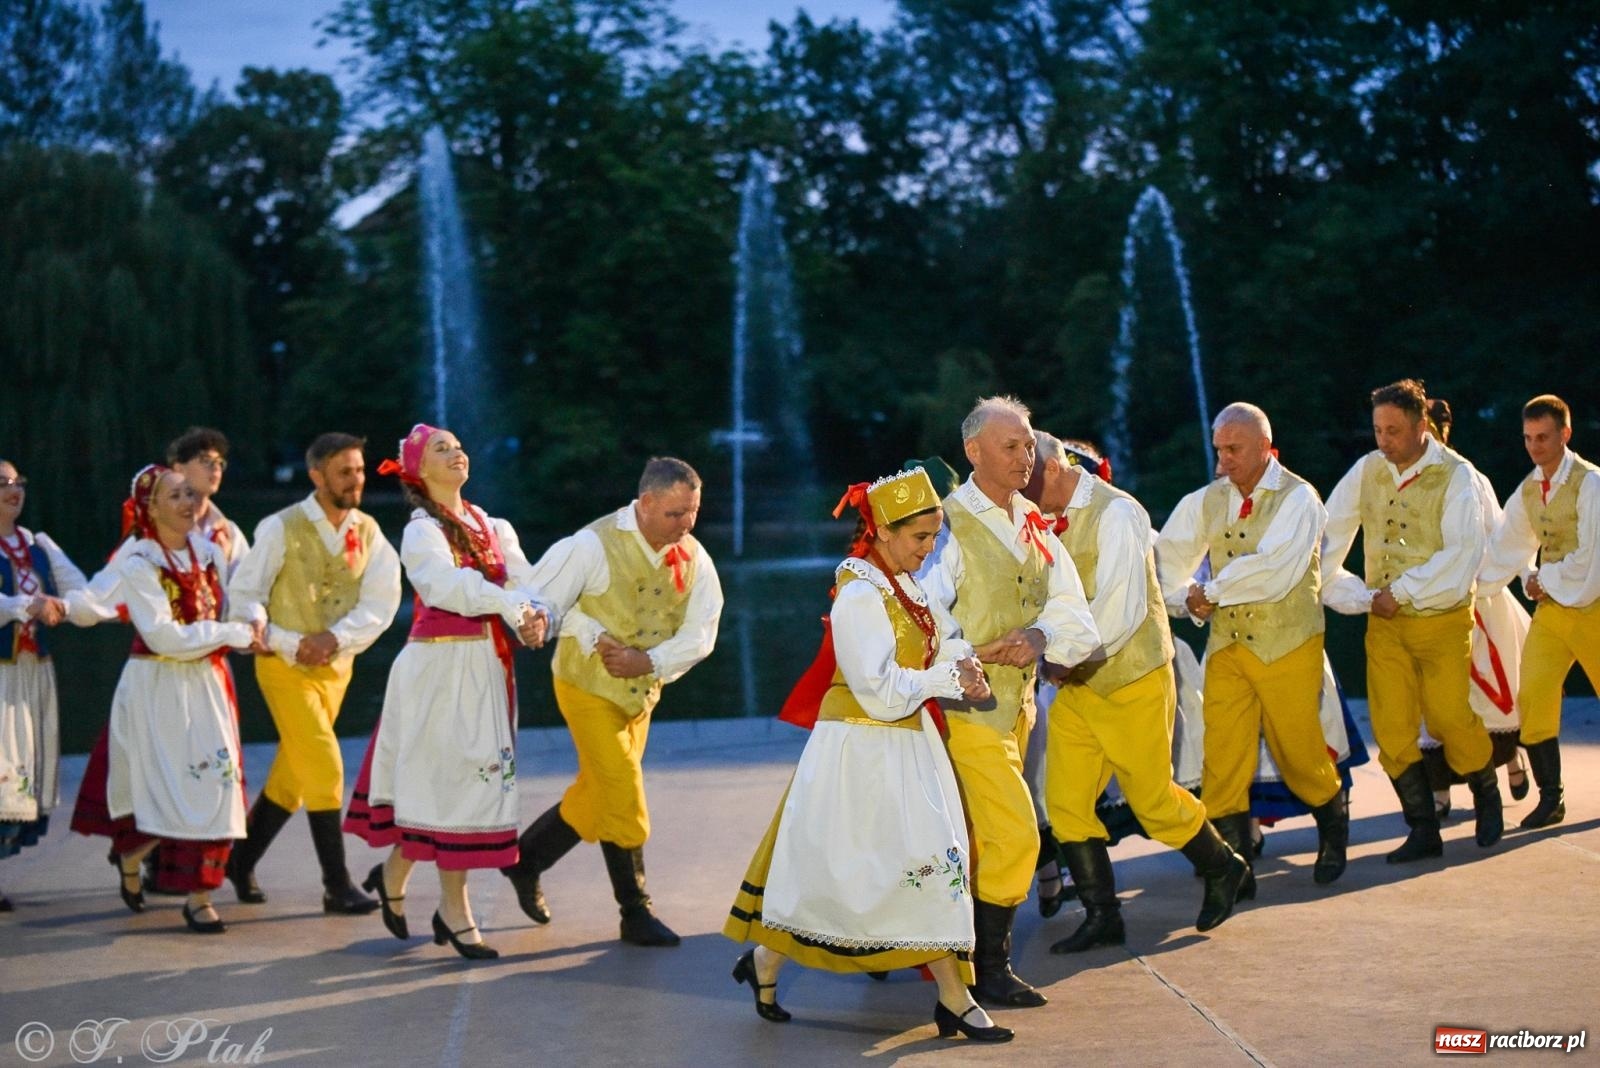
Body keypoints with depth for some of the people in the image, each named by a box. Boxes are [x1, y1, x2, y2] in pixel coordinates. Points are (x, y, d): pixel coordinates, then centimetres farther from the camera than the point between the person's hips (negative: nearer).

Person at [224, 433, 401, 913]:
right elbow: (243, 594, -11)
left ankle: (242, 860, 31)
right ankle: (337, 886, -5)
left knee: (291, 775, 13)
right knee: (324, 768, -12)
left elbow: (381, 602, -7)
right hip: (286, 667, -5)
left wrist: (336, 638, -22)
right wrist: (288, 643, -21)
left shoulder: (368, 532, 0)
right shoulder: (281, 528, -12)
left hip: (336, 667, 5)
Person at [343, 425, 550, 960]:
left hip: (487, 666, 6)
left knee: (478, 778, 8)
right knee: (452, 782, -3)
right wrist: (513, 608, -33)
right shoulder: (421, 532, -5)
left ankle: (393, 875, 25)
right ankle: (455, 913, 10)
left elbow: (523, 579, -2)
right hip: (441, 667, -6)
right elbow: (452, 585, -23)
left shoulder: (493, 528, 13)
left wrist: (536, 614, -23)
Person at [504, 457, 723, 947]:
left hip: (642, 691, 6)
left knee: (596, 793, 15)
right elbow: (542, 604, -12)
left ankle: (525, 859, 36)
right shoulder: (593, 546, -18)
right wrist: (595, 638, -22)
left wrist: (649, 661, -21)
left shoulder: (694, 557, -5)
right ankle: (636, 914, 7)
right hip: (589, 686, -6)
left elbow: (700, 635, -6)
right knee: (622, 795, -6)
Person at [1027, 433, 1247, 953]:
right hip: (1078, 685, 6)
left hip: (1132, 681, -6)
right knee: (1065, 802, 1)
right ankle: (1101, 917, 12)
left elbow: (1122, 610, -22)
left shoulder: (1116, 513, -17)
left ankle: (1223, 869, 31)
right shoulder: (1052, 521, 3)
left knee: (1153, 799, 5)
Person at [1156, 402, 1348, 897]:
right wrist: (1188, 600, -8)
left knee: (1298, 750, 4)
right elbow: (1167, 560, 9)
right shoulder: (1206, 501, 7)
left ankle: (1334, 834, 34)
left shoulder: (1298, 498, -9)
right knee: (1222, 755, -3)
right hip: (1227, 644, 4)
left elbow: (1273, 572, -21)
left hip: (1288, 646, -4)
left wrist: (1211, 591, -13)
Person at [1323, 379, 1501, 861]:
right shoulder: (1366, 471, 3)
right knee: (1391, 730, -1)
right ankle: (1423, 830, 10)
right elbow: (1328, 539, 8)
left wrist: (1401, 591, -17)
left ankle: (1487, 798, 26)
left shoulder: (1455, 475, -9)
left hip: (1442, 622, -4)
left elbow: (1462, 553, -17)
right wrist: (1361, 597, 1)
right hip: (1383, 624, 4)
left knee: (1448, 718, -3)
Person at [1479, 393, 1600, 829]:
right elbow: (1506, 548, 17)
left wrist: (1546, 579, -10)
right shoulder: (1528, 490, 8)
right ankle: (1550, 797, 3)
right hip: (1549, 608, 6)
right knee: (1533, 697, -5)